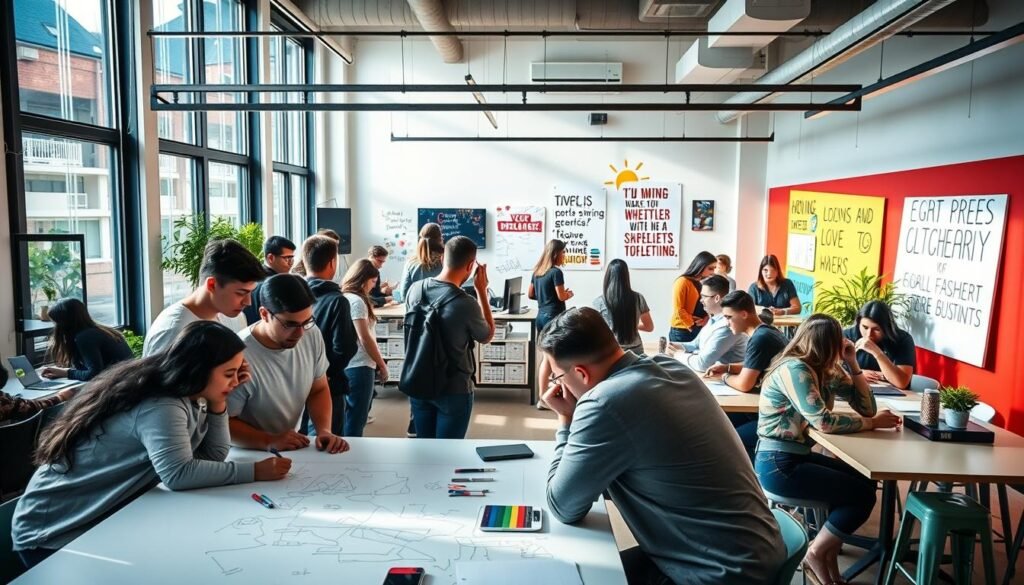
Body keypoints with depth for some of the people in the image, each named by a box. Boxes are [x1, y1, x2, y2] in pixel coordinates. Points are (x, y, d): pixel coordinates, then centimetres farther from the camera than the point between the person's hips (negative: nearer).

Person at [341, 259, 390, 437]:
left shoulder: (345, 298, 11)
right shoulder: (356, 301, -15)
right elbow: (364, 338, -16)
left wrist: (377, 362, 10)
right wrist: (382, 364, -6)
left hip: (348, 365, 9)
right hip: (359, 366, -9)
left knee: (349, 418, 17)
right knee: (356, 421, 0)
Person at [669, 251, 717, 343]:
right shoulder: (683, 282, -10)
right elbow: (678, 310, -14)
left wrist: (707, 317, -5)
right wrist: (693, 327, -13)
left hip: (700, 330, 7)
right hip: (682, 332, -6)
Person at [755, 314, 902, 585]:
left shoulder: (826, 371, 8)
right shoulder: (794, 369, -19)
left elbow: (867, 407, 6)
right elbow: (823, 421, -24)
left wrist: (853, 362, -1)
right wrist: (873, 423, -13)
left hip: (798, 455, 9)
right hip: (777, 463, -9)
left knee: (865, 481, 2)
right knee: (862, 494, -7)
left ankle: (829, 552, 13)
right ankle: (816, 553, 8)